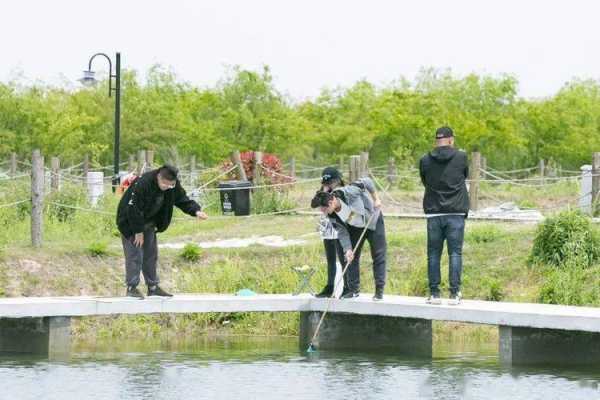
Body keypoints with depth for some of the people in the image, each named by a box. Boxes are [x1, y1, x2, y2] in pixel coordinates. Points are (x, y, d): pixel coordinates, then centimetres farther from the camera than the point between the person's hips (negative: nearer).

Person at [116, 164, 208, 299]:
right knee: (134, 254, -10)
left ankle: (153, 287, 16)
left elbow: (183, 200, -3)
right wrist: (138, 231, -22)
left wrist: (196, 211, -22)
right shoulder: (143, 184, -33)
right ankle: (131, 287, -6)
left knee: (151, 254, 9)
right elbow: (133, 208, -28)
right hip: (130, 222, -7)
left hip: (148, 224, 7)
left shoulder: (173, 186, -12)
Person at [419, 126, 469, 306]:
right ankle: (454, 294, -2)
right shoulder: (461, 157, -4)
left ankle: (434, 293, 7)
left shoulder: (425, 161, 0)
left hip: (433, 213, 1)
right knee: (455, 253, 2)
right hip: (456, 213, -1)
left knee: (433, 254, 7)